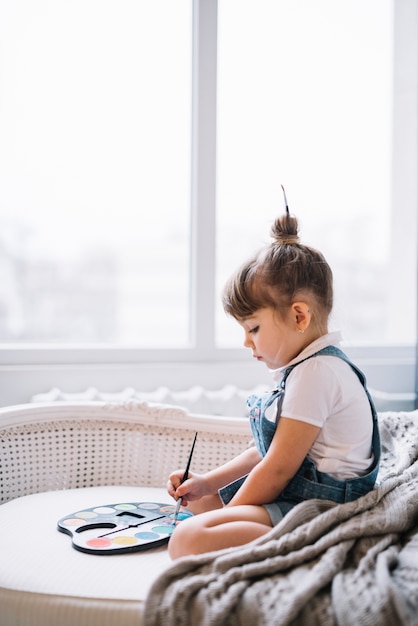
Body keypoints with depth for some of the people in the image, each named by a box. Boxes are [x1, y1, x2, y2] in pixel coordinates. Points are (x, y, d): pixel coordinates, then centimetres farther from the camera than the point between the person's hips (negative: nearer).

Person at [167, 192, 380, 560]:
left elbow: (278, 469, -20)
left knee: (189, 540, -31)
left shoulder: (316, 371, -20)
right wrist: (206, 484, 12)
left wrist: (224, 519, -10)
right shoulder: (302, 367, 14)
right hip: (295, 492, 12)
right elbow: (267, 451, 19)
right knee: (196, 498, 26)